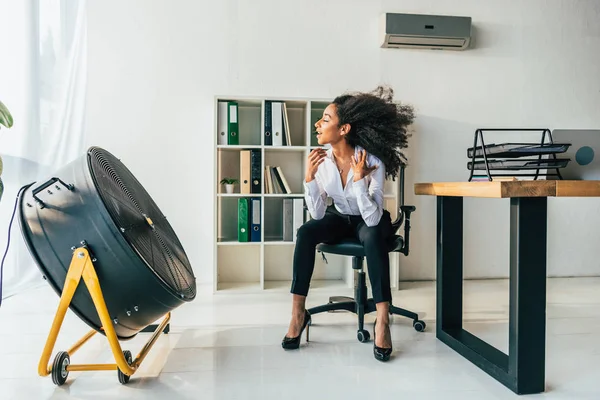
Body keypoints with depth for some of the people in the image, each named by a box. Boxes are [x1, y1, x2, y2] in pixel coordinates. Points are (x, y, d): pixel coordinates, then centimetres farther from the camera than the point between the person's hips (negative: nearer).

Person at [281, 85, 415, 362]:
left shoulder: (372, 160, -28)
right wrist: (309, 178, -29)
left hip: (370, 221, -3)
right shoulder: (321, 160, -17)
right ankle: (298, 312, -16)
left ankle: (382, 319, -29)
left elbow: (372, 219, -34)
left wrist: (358, 178, -40)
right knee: (305, 232, -26)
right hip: (341, 218, 3)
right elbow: (318, 214, -19)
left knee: (371, 236, -38)